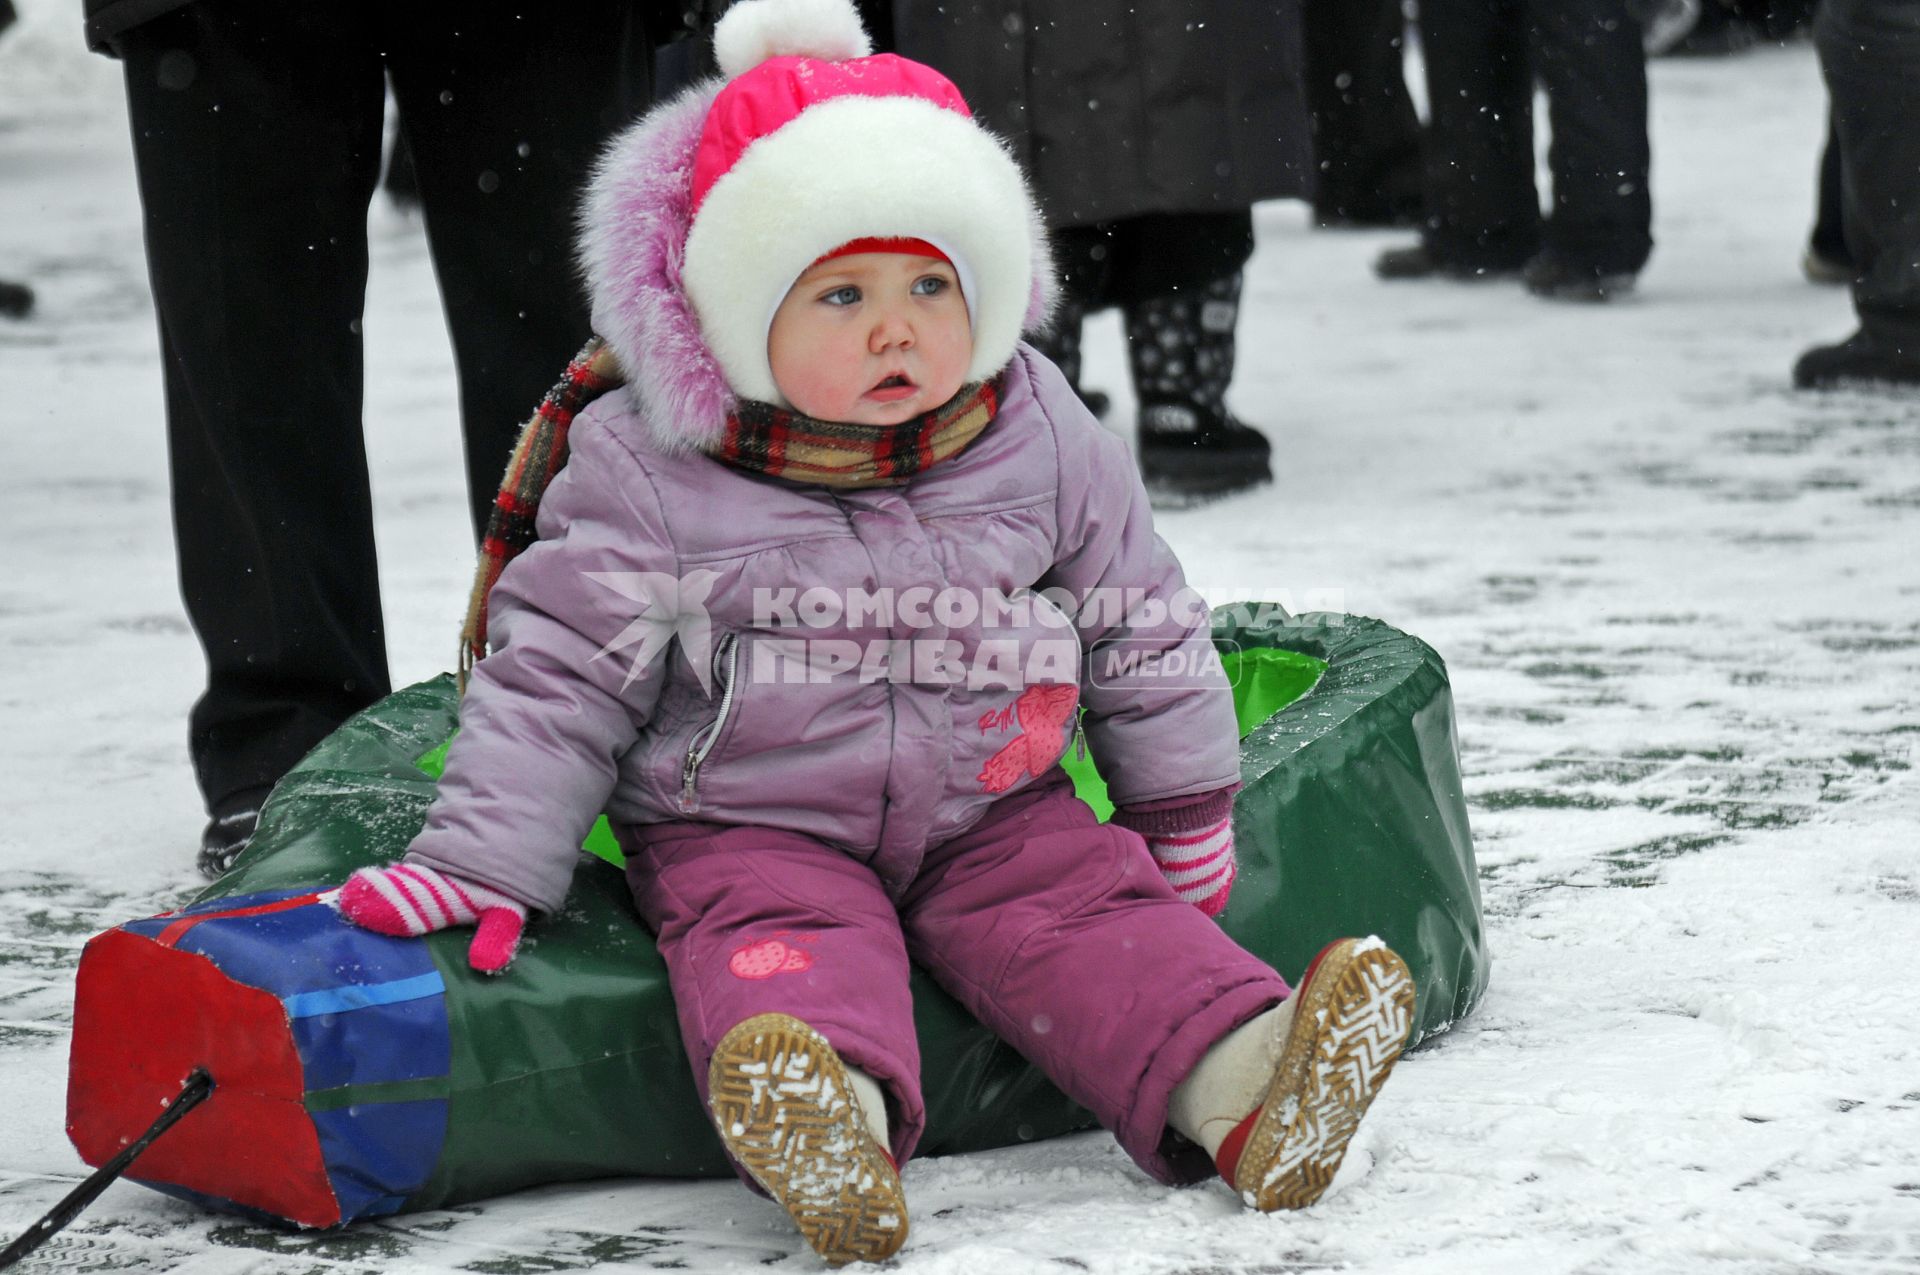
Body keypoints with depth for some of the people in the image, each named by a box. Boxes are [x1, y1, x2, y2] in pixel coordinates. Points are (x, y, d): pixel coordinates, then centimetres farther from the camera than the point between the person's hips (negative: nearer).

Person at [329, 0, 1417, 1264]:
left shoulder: (1045, 449, 0)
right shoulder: (651, 489, -8)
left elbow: (1140, 628, 13)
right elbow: (557, 683, -3)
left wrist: (1185, 812, 19)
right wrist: (479, 868, -11)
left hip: (989, 814, 3)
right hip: (748, 828, -3)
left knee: (1092, 908, -21)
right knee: (778, 939, -31)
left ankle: (1246, 1094, -39)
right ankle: (832, 1140, -59)